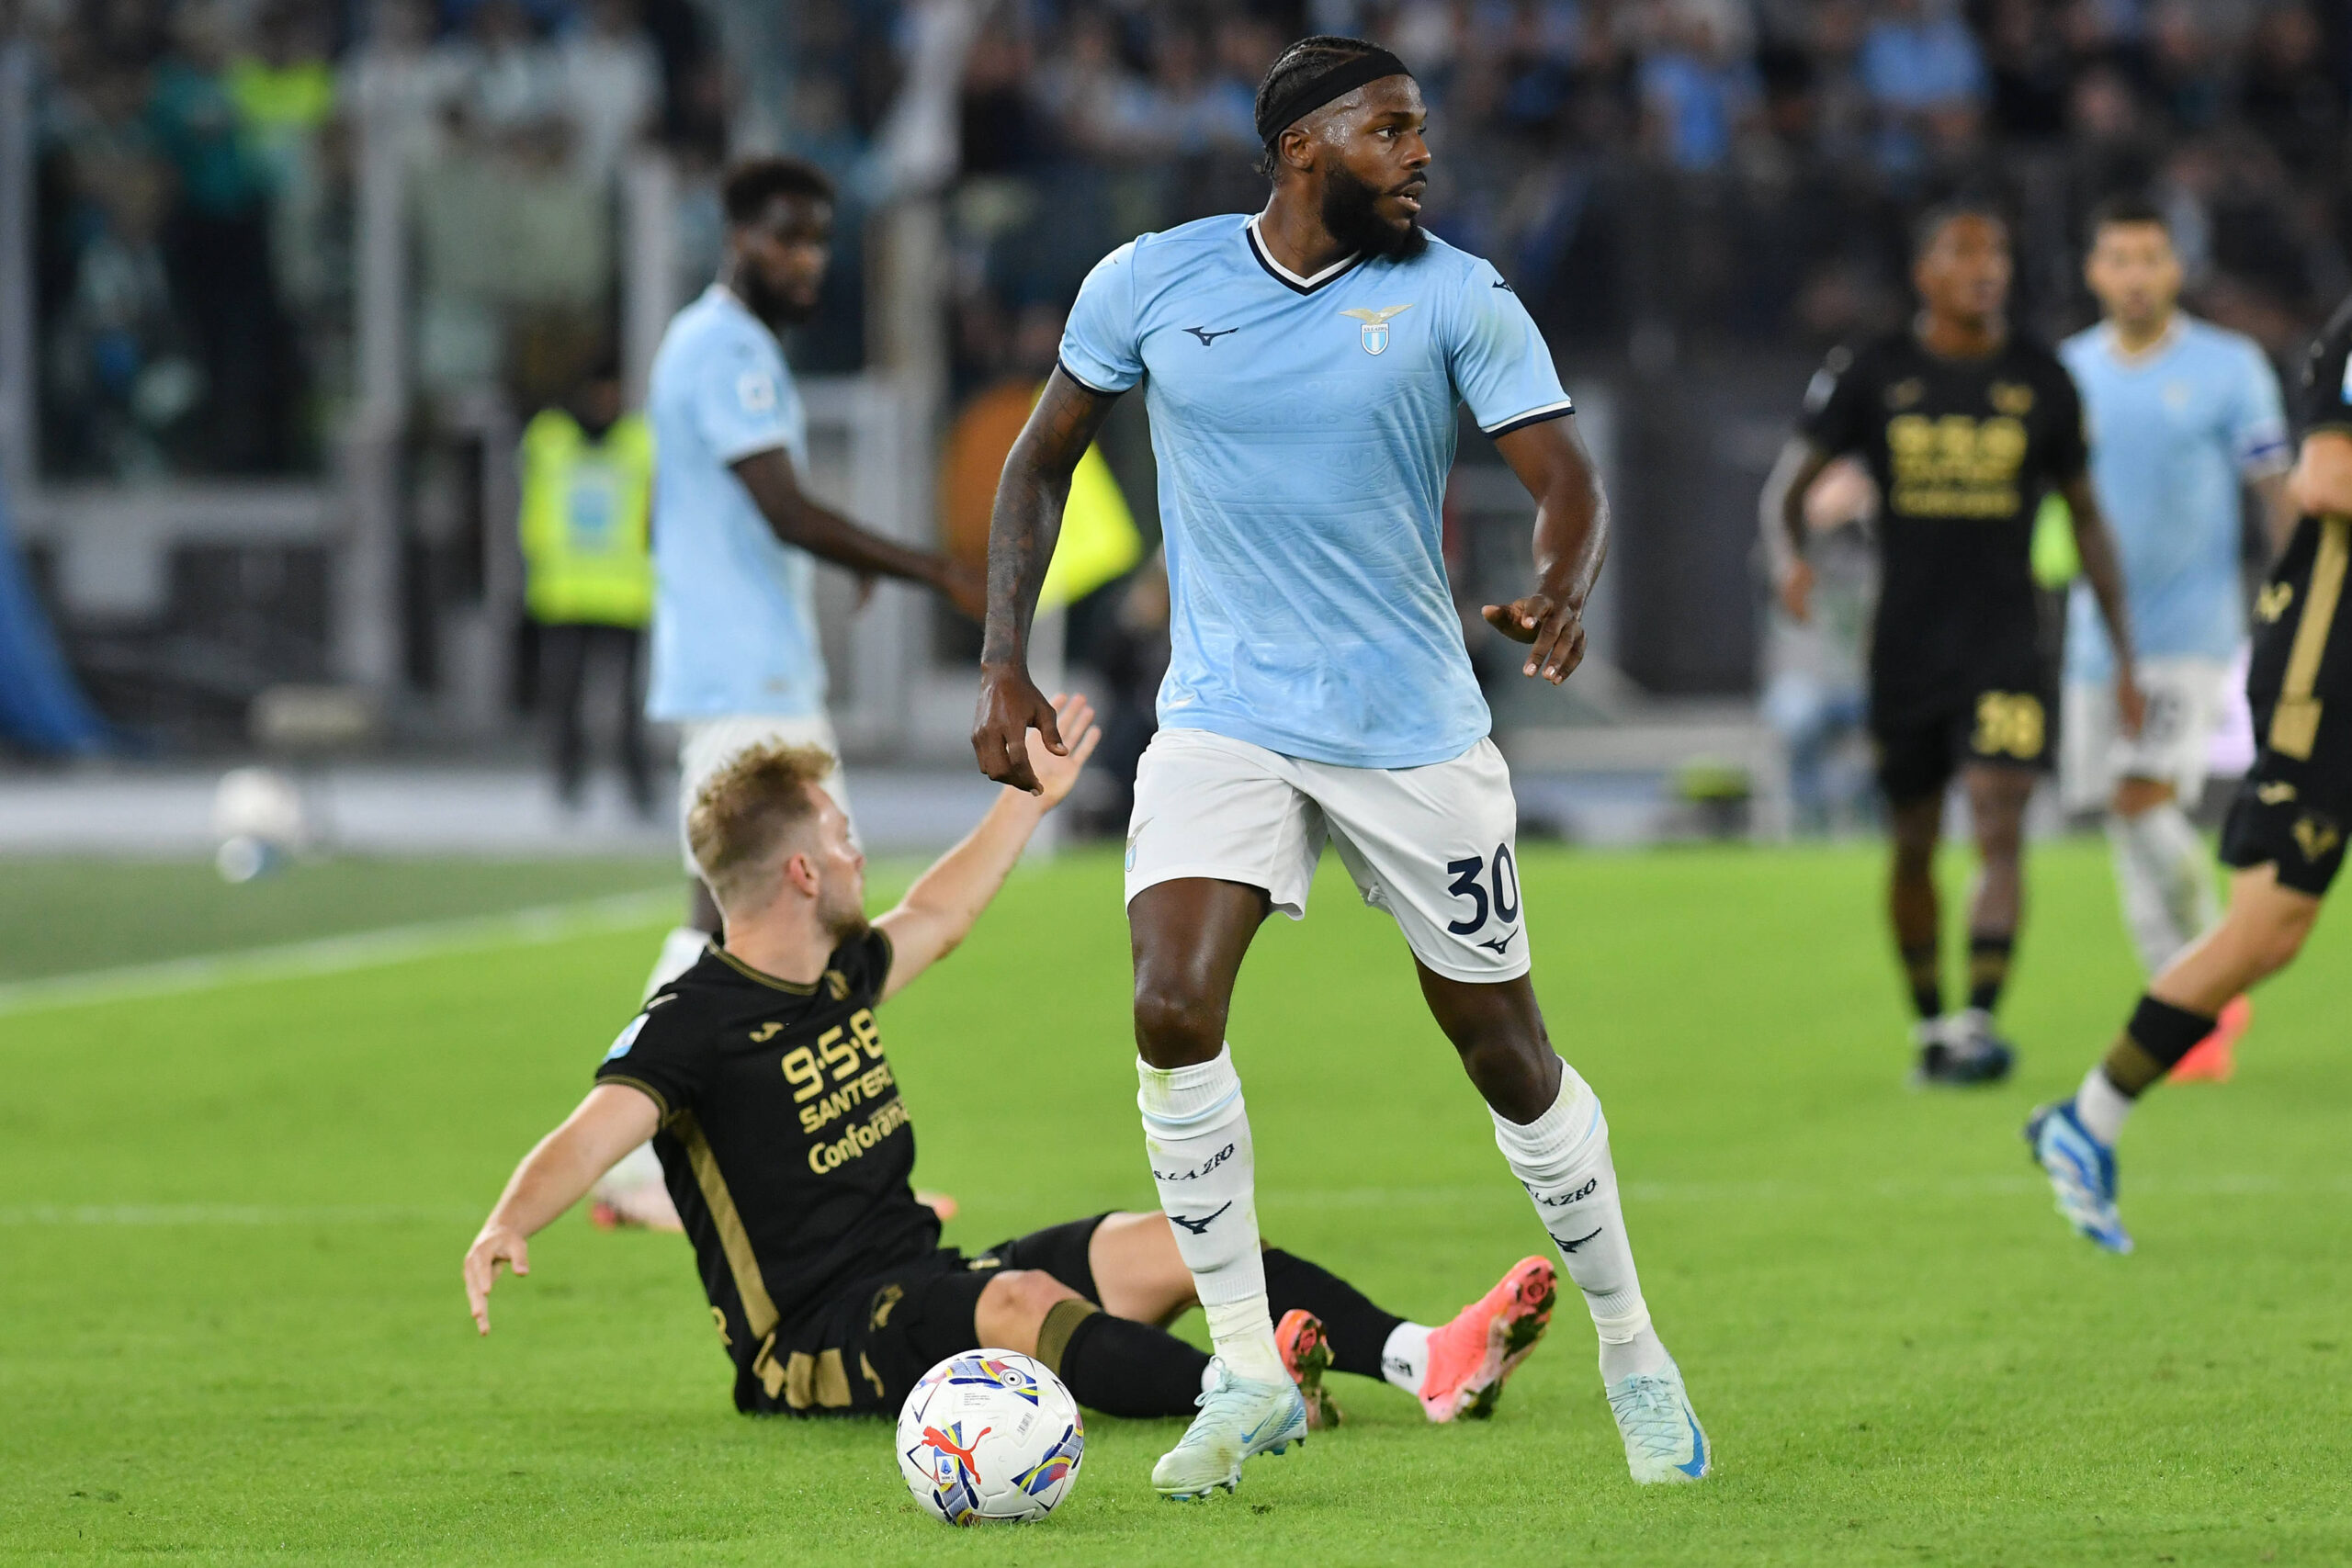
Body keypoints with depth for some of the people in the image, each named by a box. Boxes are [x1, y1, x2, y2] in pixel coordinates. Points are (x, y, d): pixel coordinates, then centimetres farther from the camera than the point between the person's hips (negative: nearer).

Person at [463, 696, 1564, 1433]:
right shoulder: (690, 1025, -14)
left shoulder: (837, 977, 13)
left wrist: (1031, 798, 44)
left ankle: (1426, 1361, -24)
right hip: (816, 1343, -9)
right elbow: (592, 1134, -29)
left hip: (924, 1289, 9)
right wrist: (509, 1225, -49)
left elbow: (934, 919, 34)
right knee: (1023, 1300, -37)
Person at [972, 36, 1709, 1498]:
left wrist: (1563, 591, -34)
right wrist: (1005, 663, 2)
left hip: (1415, 728, 0)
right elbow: (1044, 459, 10)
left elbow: (1563, 471, -12)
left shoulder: (1456, 295, -6)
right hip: (1226, 715, 0)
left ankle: (1632, 1349, 27)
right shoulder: (1152, 282, -2)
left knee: (1506, 1049, 6)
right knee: (1172, 1010, -20)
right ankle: (1249, 1372, -8)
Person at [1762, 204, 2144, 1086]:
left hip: (2006, 644, -1)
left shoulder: (2041, 383, 4)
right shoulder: (1873, 377, 1)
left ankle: (1980, 1022, -22)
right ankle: (1929, 1024, 23)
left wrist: (2125, 656, 11)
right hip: (1906, 643, 1)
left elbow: (2086, 518, 13)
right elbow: (1789, 482, 2)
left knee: (1999, 830, -16)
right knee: (1914, 847, 9)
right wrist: (1788, 555, -22)